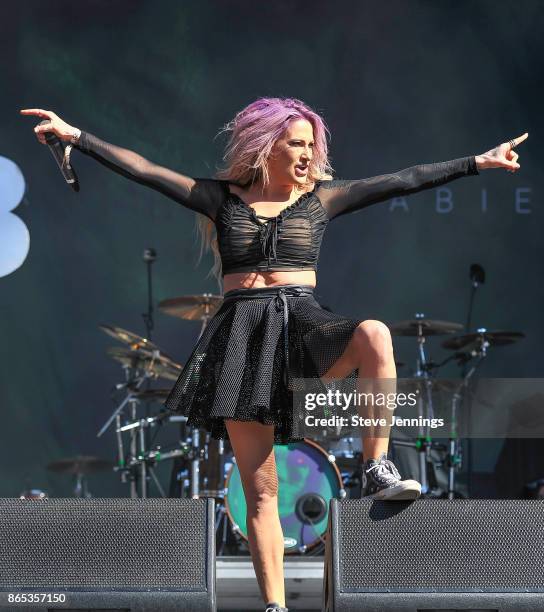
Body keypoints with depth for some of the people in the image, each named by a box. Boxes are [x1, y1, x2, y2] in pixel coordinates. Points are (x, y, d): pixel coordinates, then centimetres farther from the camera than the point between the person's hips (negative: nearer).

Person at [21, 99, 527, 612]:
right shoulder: (222, 198, 10)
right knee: (261, 492, -2)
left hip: (303, 324, 0)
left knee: (374, 334, -35)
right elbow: (143, 170, 5)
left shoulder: (320, 198, 11)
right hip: (243, 335, 0)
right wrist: (75, 136, -1)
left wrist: (479, 162, 5)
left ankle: (377, 472, -27)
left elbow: (404, 181, 8)